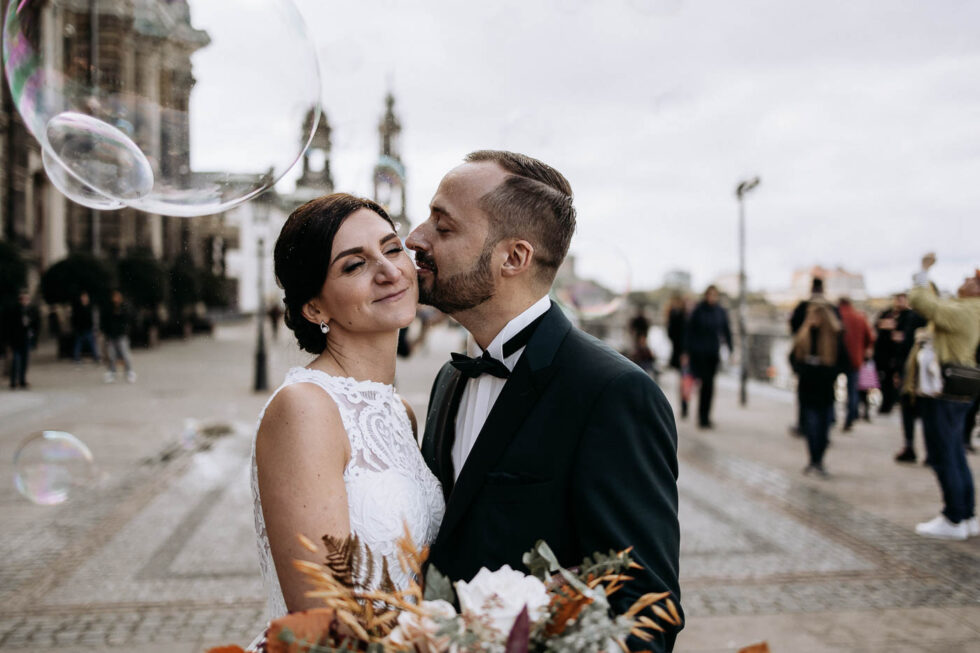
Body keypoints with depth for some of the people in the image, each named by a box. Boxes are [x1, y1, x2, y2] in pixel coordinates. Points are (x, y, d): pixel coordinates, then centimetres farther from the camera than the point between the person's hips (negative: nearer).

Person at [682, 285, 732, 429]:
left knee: (708, 384, 5)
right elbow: (689, 331, -1)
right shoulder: (698, 311, -3)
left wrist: (730, 351, 3)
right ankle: (703, 418, -7)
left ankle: (704, 417, 13)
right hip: (698, 352, -3)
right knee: (706, 382, -12)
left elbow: (726, 331, 10)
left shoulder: (721, 312, 5)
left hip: (713, 353, 3)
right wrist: (686, 352, -3)